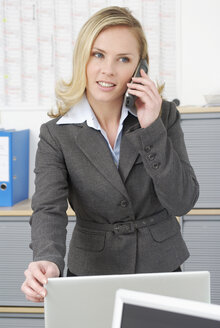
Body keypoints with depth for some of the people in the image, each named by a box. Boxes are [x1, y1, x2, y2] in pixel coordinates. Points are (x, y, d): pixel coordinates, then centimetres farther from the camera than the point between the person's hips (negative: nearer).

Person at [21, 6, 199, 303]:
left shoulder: (164, 116, -2)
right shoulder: (56, 135, -5)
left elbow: (183, 202, -8)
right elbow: (48, 210, -17)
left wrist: (151, 129, -17)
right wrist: (48, 262, -37)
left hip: (161, 267, 1)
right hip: (92, 271, -1)